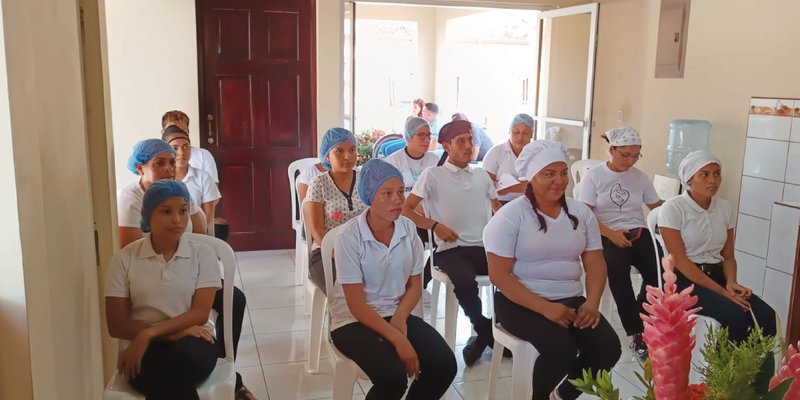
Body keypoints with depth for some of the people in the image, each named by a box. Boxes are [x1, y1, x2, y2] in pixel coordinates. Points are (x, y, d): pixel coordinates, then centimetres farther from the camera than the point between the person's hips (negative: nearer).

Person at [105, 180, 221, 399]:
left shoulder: (203, 254, 3)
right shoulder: (125, 258, 3)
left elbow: (200, 314, -5)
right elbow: (117, 325, 0)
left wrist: (149, 333, -19)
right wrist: (173, 332, -14)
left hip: (193, 342, 0)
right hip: (144, 347, 0)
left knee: (188, 357, -37)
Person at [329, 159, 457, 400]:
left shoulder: (408, 229, -3)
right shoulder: (350, 237, -18)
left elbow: (414, 285, 6)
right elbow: (357, 305, -18)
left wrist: (399, 319, -12)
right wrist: (398, 339, -23)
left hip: (396, 315, 5)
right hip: (353, 321, -5)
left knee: (444, 364, -14)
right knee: (393, 377, -28)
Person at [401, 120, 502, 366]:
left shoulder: (481, 175, 18)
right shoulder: (432, 175, 3)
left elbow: (498, 209, 26)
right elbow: (406, 210, 0)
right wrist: (435, 225, -13)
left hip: (484, 246, 4)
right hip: (451, 249, -4)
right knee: (465, 281, -36)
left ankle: (492, 331, -1)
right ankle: (484, 329, -5)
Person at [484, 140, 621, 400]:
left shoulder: (581, 213, 6)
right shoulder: (510, 216, -10)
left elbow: (595, 264, 7)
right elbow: (500, 275, -14)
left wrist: (592, 303, -13)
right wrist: (544, 307, -23)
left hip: (571, 299, 6)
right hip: (521, 303, -5)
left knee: (609, 347, -15)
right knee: (561, 348, -29)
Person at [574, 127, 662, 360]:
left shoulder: (639, 177, 16)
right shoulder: (593, 176, 1)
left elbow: (658, 206, 17)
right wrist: (611, 234, -20)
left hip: (638, 233, 4)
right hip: (606, 236, -4)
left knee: (658, 268, -28)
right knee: (617, 265, -37)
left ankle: (637, 326, -12)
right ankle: (637, 331, -28)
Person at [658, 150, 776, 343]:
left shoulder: (724, 207, 7)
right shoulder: (672, 208, -11)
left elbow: (728, 256, 11)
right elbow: (680, 261, -16)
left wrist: (731, 282, -11)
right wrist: (722, 291, -20)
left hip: (716, 275, 6)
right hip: (684, 279, -6)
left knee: (766, 316, -19)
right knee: (735, 316, -29)